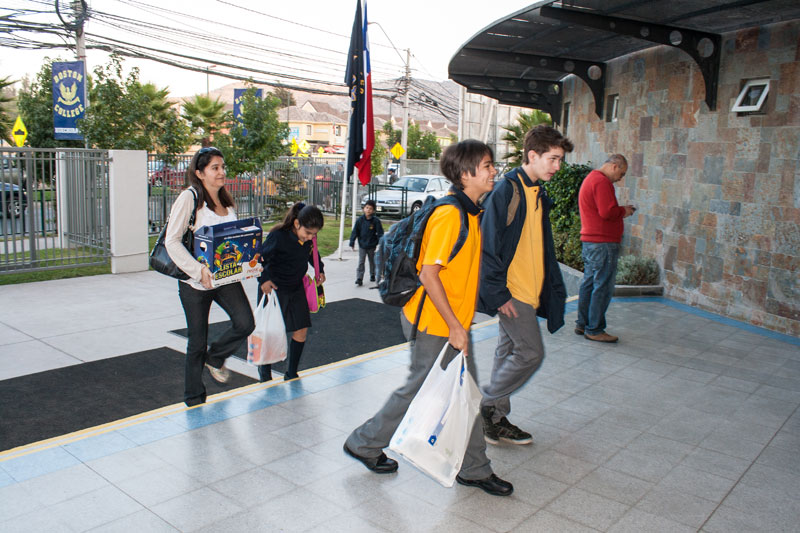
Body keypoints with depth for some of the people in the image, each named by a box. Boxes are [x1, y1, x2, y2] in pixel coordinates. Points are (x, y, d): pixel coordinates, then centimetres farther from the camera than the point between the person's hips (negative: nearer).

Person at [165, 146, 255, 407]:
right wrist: (199, 270, -26)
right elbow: (172, 241, -16)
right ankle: (194, 399, 26)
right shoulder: (189, 198, -11)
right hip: (195, 282, -5)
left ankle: (215, 357, 21)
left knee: (245, 323, -11)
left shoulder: (227, 200, 9)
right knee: (197, 341, 6)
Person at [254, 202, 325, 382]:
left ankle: (291, 374, 18)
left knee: (301, 330, 2)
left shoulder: (309, 239, -5)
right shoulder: (279, 236, -23)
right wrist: (263, 279, -24)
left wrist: (319, 270, 7)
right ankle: (265, 371, 28)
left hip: (296, 288, 6)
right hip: (273, 288, -6)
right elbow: (260, 258, -16)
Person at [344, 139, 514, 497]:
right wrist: (454, 326, -22)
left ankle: (474, 469, 28)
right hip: (434, 324, -9)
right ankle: (364, 443, 28)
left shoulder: (470, 212, 8)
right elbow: (429, 274, -25)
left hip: (454, 322, 9)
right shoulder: (450, 215, -22)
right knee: (419, 390, 7)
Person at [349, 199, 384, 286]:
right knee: (361, 262, -5)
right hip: (362, 246, 0)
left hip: (372, 246, 0)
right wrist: (352, 243, -5)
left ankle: (372, 275, 37)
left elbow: (380, 233, -4)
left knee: (372, 262, 17)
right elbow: (354, 232, -3)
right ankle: (359, 278, -6)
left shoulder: (376, 221, -10)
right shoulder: (360, 220, -8)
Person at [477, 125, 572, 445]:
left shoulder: (537, 193, 14)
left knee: (510, 352, 13)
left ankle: (496, 419, 23)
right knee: (531, 352, -8)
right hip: (511, 291, -9)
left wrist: (553, 287, 16)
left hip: (529, 290, 9)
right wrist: (499, 293, -19)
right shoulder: (507, 190, -14)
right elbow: (491, 244, -18)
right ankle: (485, 405, 8)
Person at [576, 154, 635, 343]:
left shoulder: (591, 178, 19)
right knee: (603, 287, -4)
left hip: (589, 241, 11)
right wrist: (623, 211, -6)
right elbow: (607, 212, -24)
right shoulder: (602, 181, -15)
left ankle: (582, 324, 22)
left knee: (589, 283, 15)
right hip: (603, 243, -11)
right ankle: (594, 330, 2)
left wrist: (620, 210, 11)